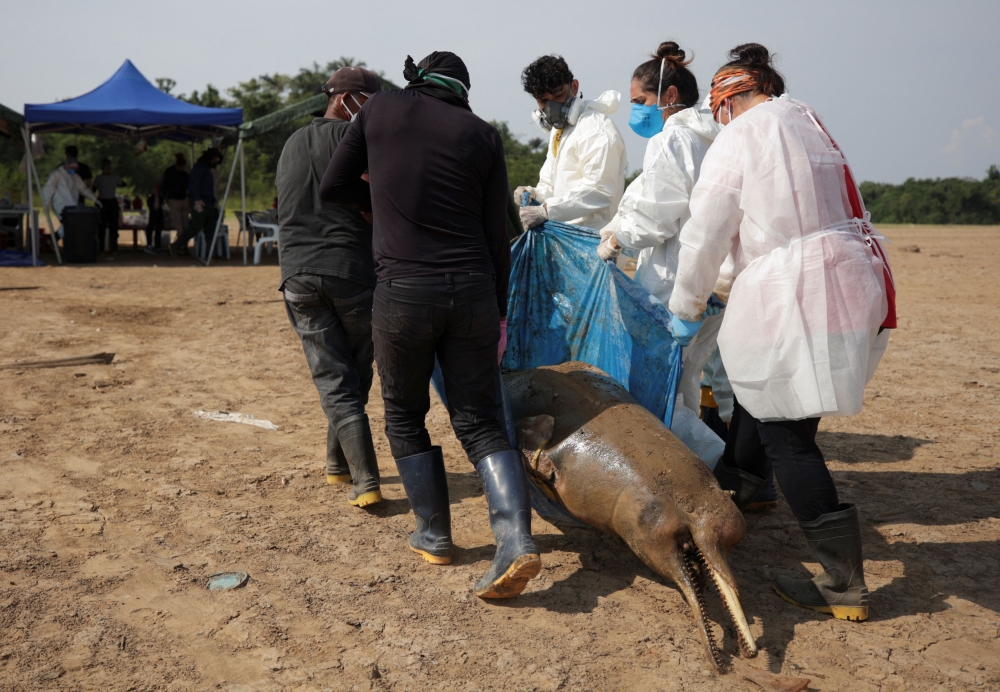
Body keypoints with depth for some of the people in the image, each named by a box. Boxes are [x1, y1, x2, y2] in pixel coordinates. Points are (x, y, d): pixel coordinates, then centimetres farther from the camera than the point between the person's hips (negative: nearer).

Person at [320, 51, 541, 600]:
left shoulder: (381, 108, 6)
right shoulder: (482, 135, 7)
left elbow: (332, 186, 10)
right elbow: (496, 234, 6)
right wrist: (498, 314, 12)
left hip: (402, 290, -2)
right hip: (472, 290, 2)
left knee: (404, 416, 17)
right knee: (479, 422, 8)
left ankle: (434, 535, 25)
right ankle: (516, 539, -7)